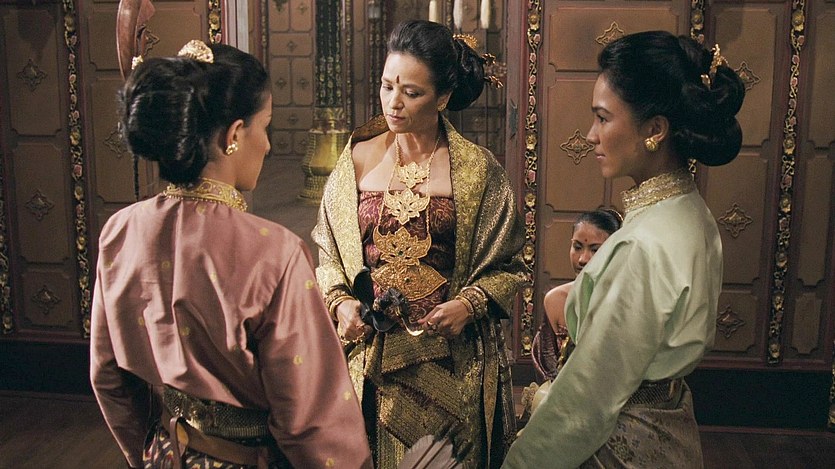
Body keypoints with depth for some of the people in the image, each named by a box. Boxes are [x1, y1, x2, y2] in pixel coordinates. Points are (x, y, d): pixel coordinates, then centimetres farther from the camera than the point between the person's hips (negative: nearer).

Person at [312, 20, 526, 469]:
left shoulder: (477, 169, -5)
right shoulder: (356, 160, 1)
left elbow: (506, 266, 1)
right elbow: (328, 253, 9)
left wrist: (470, 304, -15)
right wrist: (340, 302, -7)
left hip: (450, 360, -1)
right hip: (371, 356, 2)